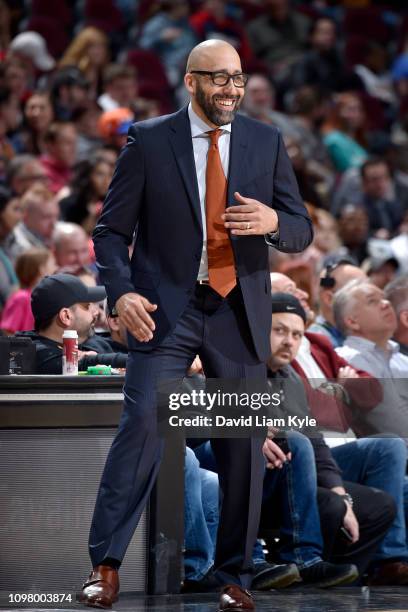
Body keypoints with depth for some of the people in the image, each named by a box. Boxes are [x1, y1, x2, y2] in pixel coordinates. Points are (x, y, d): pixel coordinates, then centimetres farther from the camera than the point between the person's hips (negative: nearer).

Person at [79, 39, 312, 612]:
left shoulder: (266, 141, 7)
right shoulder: (148, 140, 0)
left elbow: (301, 232, 8)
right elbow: (111, 230, 1)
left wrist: (273, 220, -16)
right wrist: (121, 292, -16)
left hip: (240, 312, 3)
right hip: (165, 309, -3)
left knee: (244, 445, 5)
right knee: (143, 424, -16)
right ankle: (106, 565, -10)